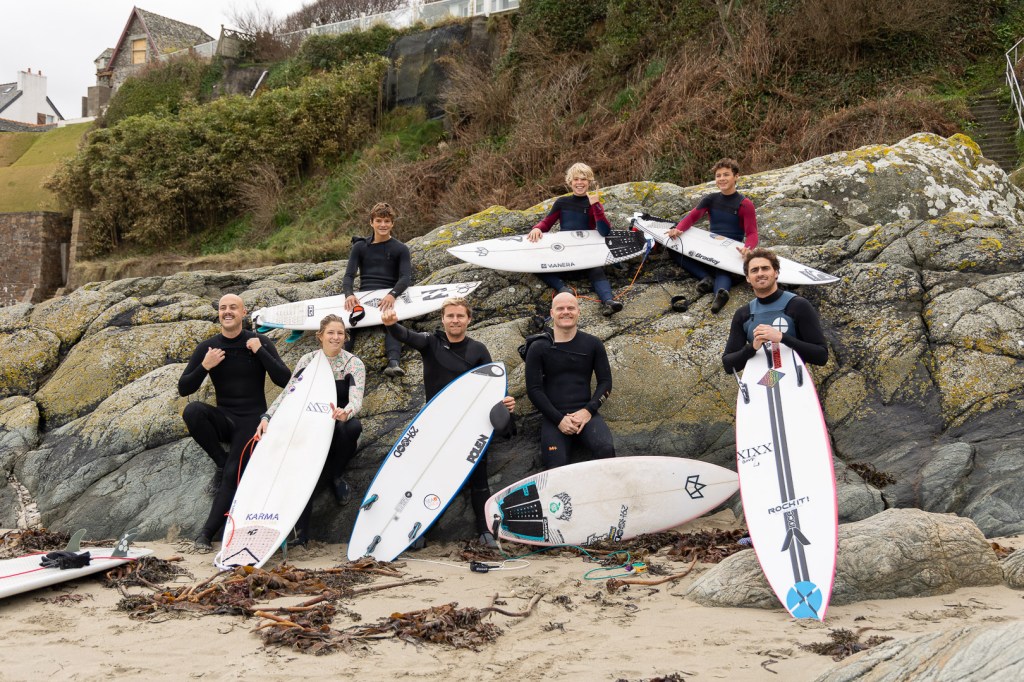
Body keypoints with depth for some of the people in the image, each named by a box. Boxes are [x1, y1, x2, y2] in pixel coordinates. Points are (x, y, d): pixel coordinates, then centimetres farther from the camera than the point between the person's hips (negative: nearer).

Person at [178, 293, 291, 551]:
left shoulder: (260, 342, -4)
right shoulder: (207, 348, 2)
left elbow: (284, 380, -12)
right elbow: (183, 389, -1)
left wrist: (260, 351, -19)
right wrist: (204, 367, -18)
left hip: (252, 419, -3)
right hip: (223, 418, 3)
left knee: (234, 473, -22)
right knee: (192, 411, -30)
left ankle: (207, 533, -15)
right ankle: (222, 462, -11)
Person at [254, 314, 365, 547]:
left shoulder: (354, 364, -5)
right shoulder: (308, 361, 1)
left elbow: (356, 399, -20)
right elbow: (287, 392, -6)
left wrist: (345, 412, -46)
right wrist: (267, 417, -24)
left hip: (340, 424, 0)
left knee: (353, 426, -37)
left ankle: (335, 476, -9)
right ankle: (300, 531, -24)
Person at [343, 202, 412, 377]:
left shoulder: (400, 249, 12)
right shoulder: (360, 247, 18)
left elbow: (406, 277, -3)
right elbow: (349, 275, 8)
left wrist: (392, 294, -25)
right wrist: (349, 294, -16)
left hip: (389, 297, -2)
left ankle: (393, 363, -52)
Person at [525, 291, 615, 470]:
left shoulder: (593, 344, 9)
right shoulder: (538, 348, 4)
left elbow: (605, 382, 9)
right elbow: (533, 389, 1)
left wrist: (588, 411, -7)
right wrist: (558, 419, -10)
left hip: (585, 413, 1)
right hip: (553, 417, -1)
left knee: (606, 449, -28)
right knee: (556, 468, -24)